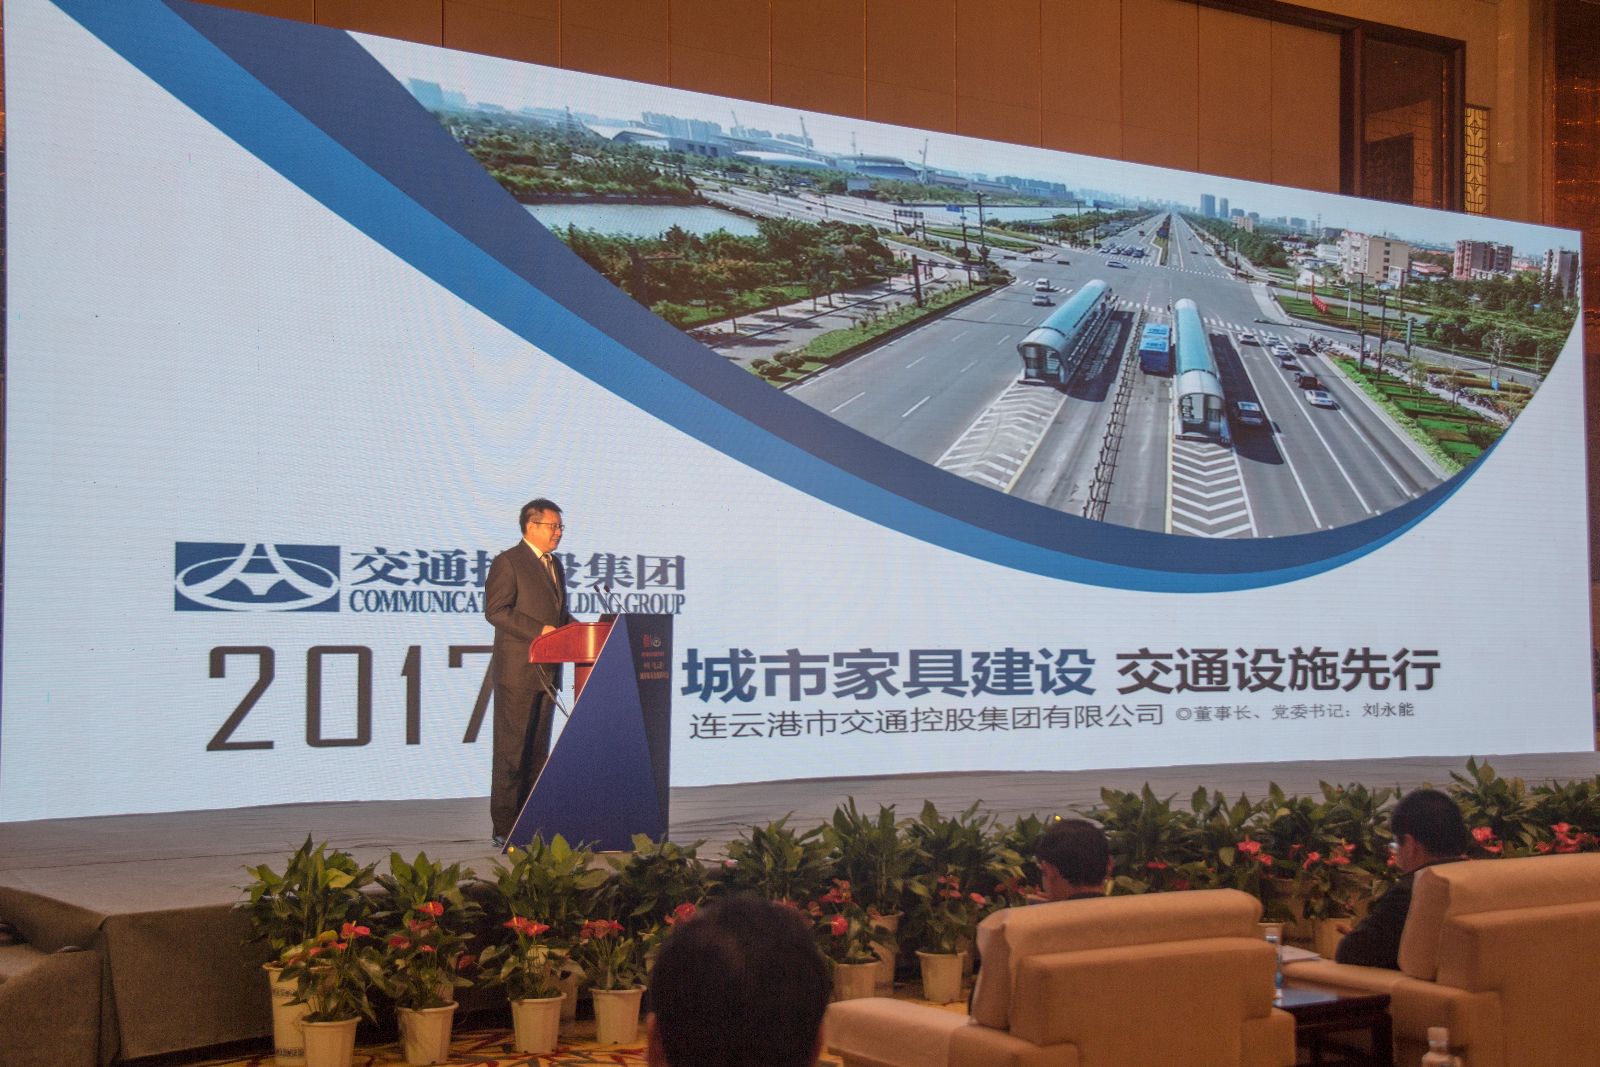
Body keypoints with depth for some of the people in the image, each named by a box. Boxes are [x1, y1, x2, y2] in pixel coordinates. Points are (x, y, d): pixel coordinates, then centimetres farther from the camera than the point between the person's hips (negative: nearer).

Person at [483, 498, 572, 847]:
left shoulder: (555, 565, 18)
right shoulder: (507, 563, -7)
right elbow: (496, 610, -16)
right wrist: (539, 631, -21)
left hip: (548, 672, 8)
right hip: (516, 671, -8)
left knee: (538, 751, 10)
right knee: (511, 751, -6)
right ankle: (505, 829, -3)